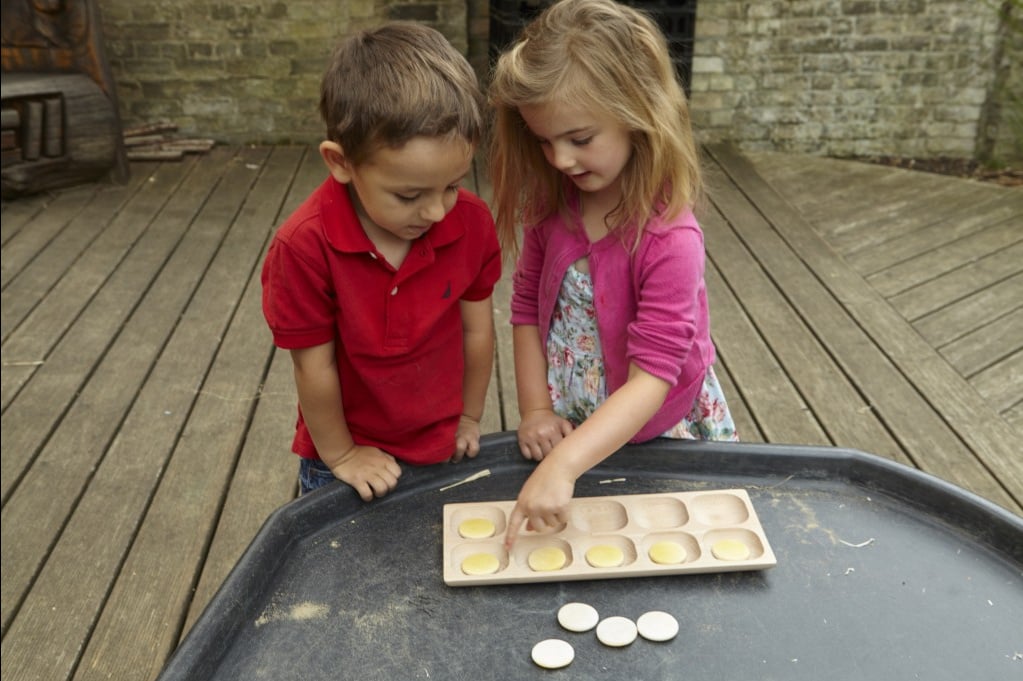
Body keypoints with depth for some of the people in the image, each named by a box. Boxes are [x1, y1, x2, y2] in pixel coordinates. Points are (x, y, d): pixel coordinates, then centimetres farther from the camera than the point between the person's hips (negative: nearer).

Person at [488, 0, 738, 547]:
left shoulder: (670, 239, -29)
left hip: (660, 438, -4)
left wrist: (563, 465, -41)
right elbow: (526, 308, 0)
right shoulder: (551, 207, -11)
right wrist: (536, 410, -8)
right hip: (571, 434, 4)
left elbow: (652, 378, -32)